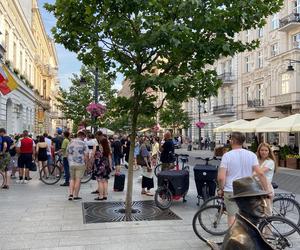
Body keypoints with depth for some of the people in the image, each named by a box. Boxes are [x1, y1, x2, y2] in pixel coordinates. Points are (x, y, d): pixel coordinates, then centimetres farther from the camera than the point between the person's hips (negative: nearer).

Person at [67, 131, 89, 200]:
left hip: (71, 164, 5)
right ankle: (75, 195, 6)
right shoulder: (83, 143, -7)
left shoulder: (71, 142, 9)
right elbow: (86, 155, -12)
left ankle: (70, 193, 6)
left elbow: (67, 153, 14)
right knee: (78, 179, 2)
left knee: (72, 179, 16)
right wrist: (86, 163, 1)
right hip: (80, 164, -4)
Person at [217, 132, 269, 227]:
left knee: (232, 216, 7)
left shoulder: (227, 155, -10)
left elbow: (221, 177, -15)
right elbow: (260, 173, -8)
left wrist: (221, 189, 2)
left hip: (230, 191, -3)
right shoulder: (251, 155, -2)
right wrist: (266, 190, 0)